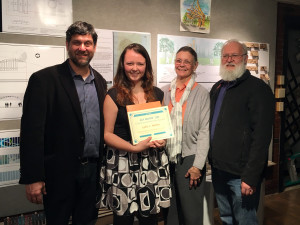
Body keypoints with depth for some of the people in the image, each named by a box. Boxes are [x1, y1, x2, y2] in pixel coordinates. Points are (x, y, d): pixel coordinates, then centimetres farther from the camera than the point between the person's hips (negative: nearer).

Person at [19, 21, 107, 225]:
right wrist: (33, 178, -16)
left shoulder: (100, 81, 7)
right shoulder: (44, 79, -11)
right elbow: (32, 131, -14)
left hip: (93, 170, 5)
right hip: (60, 173, -4)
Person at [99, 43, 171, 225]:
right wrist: (134, 147, -18)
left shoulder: (157, 94, 8)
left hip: (153, 163, 4)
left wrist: (162, 140, -3)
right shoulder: (114, 95, -5)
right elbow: (107, 134, -7)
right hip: (123, 165, -3)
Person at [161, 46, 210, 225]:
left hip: (189, 160, -3)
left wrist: (197, 165, -11)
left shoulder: (201, 93, -3)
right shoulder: (164, 92, 8)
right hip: (166, 159, 4)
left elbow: (204, 131, -7)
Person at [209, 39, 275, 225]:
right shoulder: (217, 88, 13)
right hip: (218, 170, 7)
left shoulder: (257, 88, -10)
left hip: (241, 174, -7)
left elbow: (261, 135, -17)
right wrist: (213, 160, 11)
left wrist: (250, 176, -20)